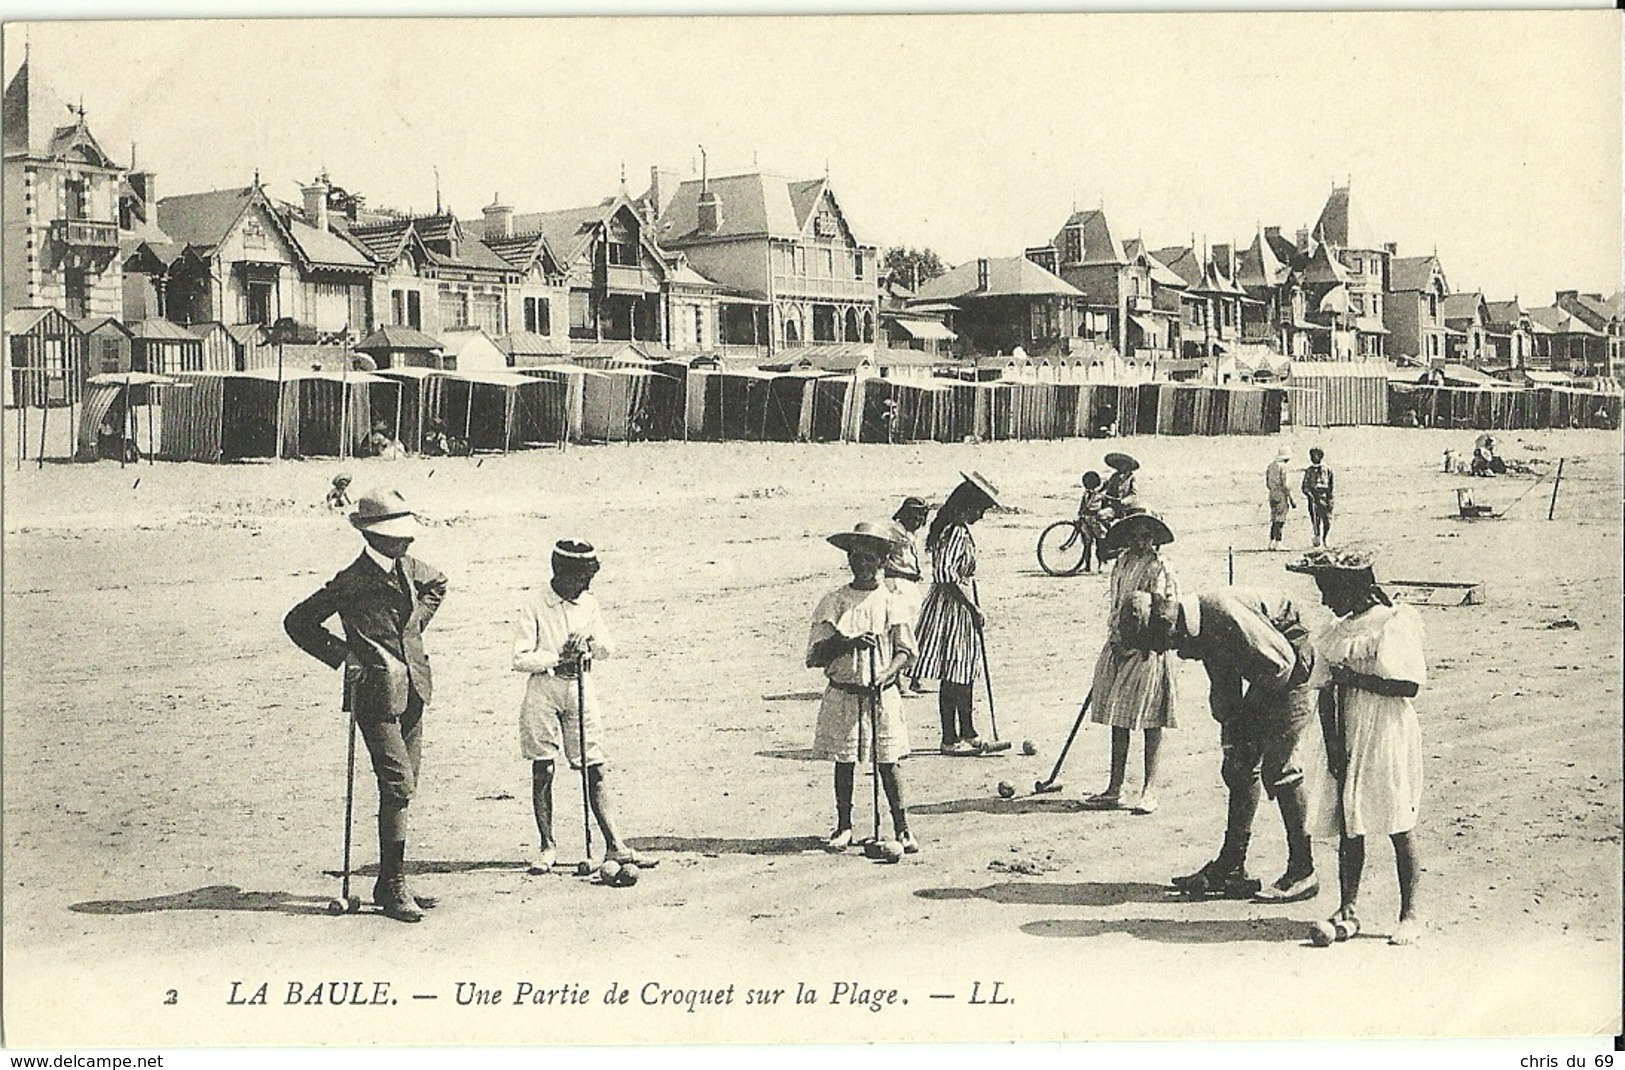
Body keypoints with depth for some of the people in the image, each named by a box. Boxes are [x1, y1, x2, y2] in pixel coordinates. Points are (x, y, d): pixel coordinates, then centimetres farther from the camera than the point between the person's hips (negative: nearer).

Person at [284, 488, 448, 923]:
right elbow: (297, 621, -7)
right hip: (376, 693, -8)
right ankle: (393, 888, -8)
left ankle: (391, 883, 18)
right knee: (397, 784, -14)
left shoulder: (408, 569, 8)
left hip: (413, 689, 8)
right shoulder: (353, 581, -13)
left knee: (404, 787, 10)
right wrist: (343, 655, -8)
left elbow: (436, 584, 32)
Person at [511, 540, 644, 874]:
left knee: (596, 768, -1)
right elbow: (521, 659, -9)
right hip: (543, 690, -3)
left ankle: (614, 845, 0)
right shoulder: (534, 609, -6)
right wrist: (558, 658, -18)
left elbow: (608, 648, 12)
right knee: (543, 771, 2)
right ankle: (547, 846, 13)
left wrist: (591, 639, -9)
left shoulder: (589, 604, 8)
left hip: (580, 688, 3)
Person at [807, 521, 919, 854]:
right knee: (844, 761, 6)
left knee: (888, 761, -2)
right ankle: (843, 827, 18)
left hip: (881, 694, -1)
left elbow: (905, 651, 2)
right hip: (842, 693, 1)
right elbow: (815, 656, 0)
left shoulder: (892, 603, 3)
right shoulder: (833, 603, 3)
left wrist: (888, 673, -16)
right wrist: (846, 643, -16)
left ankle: (902, 829, 4)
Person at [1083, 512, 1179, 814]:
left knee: (1150, 721, -2)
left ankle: (1149, 791, 3)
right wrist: (1114, 639, 6)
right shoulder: (1123, 562, 11)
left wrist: (1133, 643, -14)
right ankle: (1114, 789, 15)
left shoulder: (1160, 569, -9)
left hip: (1147, 650, -7)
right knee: (1118, 720, 9)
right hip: (1120, 648, 7)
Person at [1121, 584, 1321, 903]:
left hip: (1296, 668, -10)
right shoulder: (1197, 630, 2)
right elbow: (1223, 687, 12)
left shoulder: (1222, 612, -28)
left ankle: (1303, 873, -5)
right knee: (1238, 766, 8)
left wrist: (1252, 711, -13)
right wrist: (1230, 738, 3)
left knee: (1278, 767, -12)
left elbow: (1280, 661, -25)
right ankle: (1230, 866, 13)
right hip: (1267, 681, 10)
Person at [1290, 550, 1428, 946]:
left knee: (1399, 827, 0)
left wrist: (1357, 679, -14)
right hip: (1346, 741, 6)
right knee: (1348, 828, 5)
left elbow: (1409, 686, -14)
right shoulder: (1335, 634, 13)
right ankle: (1347, 912, 10)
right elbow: (1325, 695, 10)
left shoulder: (1396, 623, -6)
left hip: (1389, 739, -6)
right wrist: (1333, 744, -1)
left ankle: (1410, 913, 7)